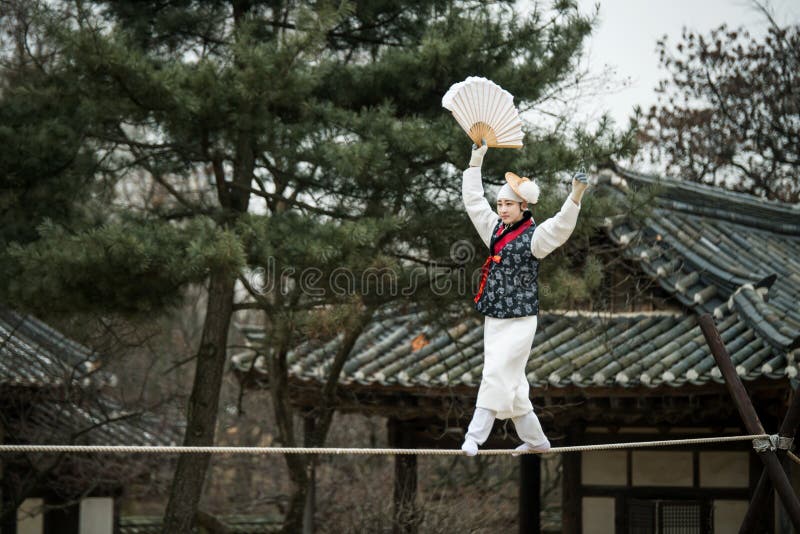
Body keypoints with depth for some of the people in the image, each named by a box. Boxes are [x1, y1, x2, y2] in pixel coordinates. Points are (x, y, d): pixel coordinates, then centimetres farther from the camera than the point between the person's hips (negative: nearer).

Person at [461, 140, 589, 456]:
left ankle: (474, 437, -15)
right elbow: (473, 200, 19)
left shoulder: (534, 237, -9)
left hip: (520, 320, -7)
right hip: (494, 319, 7)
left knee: (496, 376, -13)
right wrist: (476, 161, 19)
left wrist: (576, 197, -41)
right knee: (512, 385, 10)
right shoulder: (495, 229, 11)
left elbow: (561, 226, -26)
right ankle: (536, 440, 21)